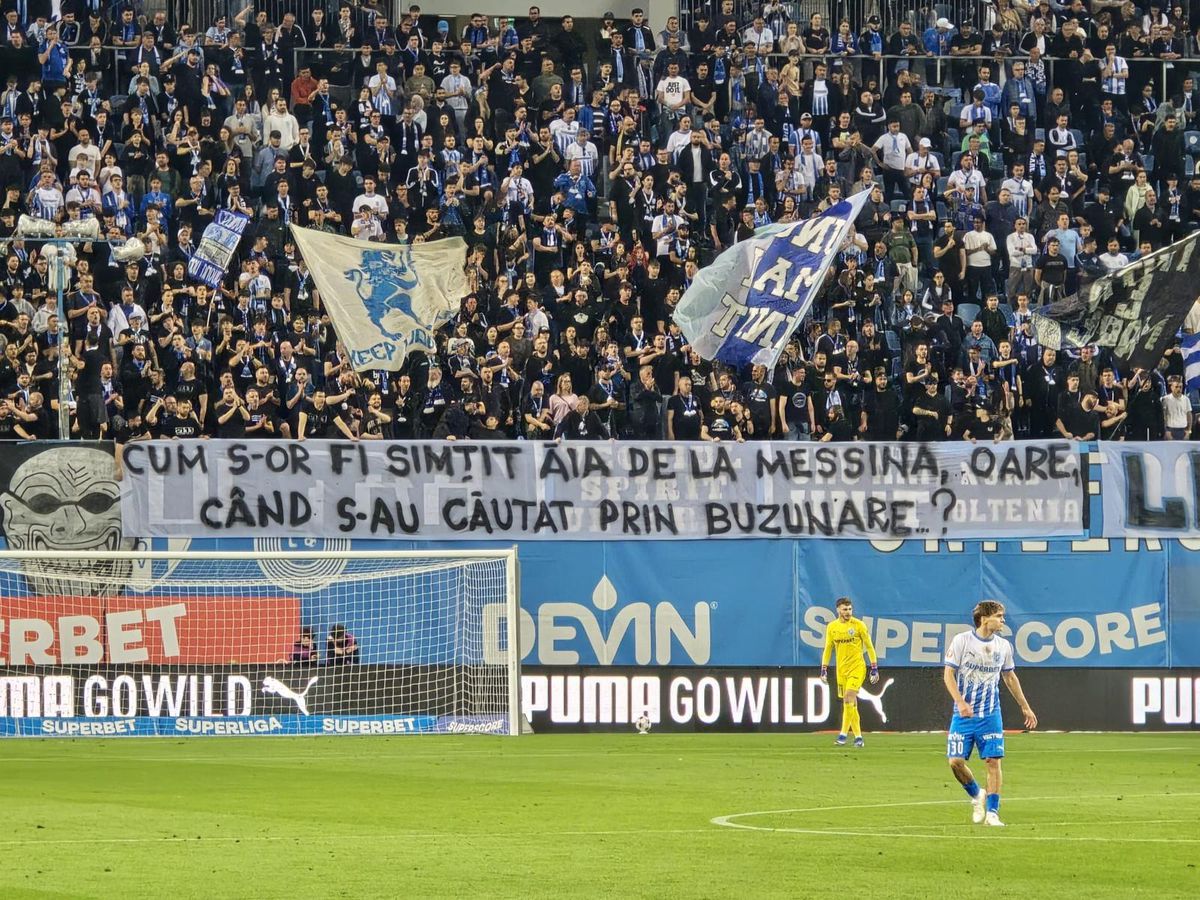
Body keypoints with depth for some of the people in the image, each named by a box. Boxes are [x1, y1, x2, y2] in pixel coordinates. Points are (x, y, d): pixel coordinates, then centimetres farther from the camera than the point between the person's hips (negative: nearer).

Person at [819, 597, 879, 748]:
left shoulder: (859, 625, -5)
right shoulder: (832, 627, 6)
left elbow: (869, 647, 1)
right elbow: (828, 649, 14)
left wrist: (874, 669, -3)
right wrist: (824, 670, 8)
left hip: (857, 667, -4)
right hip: (841, 670, 4)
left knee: (849, 699, -18)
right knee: (849, 703, 5)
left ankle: (843, 734, -17)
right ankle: (858, 736, 11)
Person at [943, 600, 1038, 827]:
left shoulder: (1003, 646, 5)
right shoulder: (962, 641, -7)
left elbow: (1010, 677, 19)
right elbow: (948, 674, -8)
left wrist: (1025, 707, 22)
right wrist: (961, 703, -21)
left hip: (990, 715, 2)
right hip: (963, 714, -2)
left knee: (993, 761, -7)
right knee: (956, 761, -7)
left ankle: (992, 813, -1)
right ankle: (976, 796, 21)